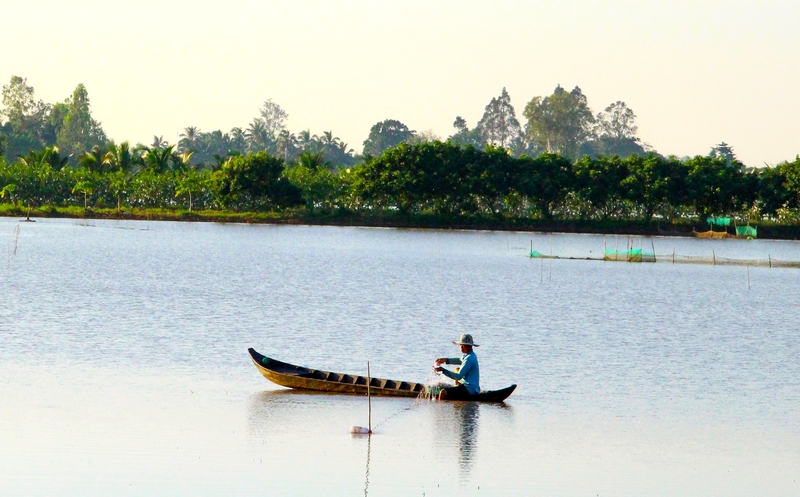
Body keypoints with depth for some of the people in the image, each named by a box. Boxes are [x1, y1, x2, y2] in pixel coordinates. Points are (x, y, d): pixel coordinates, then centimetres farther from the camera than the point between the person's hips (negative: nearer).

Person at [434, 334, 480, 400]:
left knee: (443, 393, -24)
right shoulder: (471, 355, 12)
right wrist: (446, 360, 22)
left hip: (469, 389, -11)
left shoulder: (469, 358, -20)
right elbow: (460, 360, 35)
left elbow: (458, 376, -22)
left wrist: (443, 370, -19)